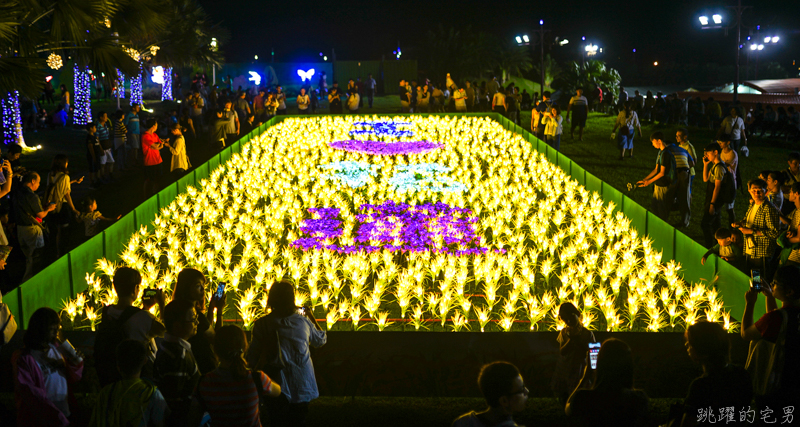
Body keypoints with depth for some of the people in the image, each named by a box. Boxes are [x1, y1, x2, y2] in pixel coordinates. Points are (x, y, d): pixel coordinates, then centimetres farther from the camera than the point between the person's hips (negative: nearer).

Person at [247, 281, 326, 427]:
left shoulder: (262, 324, -11)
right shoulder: (304, 322, -6)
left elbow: (253, 358, -10)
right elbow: (321, 340, 14)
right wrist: (312, 317, 25)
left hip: (277, 389, -1)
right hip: (301, 387, 1)